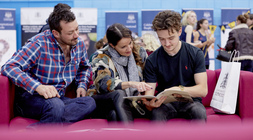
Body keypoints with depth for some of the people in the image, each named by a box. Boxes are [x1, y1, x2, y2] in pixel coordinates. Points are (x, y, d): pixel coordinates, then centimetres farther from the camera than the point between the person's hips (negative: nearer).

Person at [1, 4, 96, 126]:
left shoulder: (79, 44, 7)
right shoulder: (39, 44, -13)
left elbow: (85, 67, 29)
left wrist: (82, 85, 7)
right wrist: (38, 87, -34)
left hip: (59, 99, 7)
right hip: (30, 97, -7)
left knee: (89, 102, -27)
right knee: (55, 106, -41)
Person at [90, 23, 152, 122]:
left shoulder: (139, 53, 7)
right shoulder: (101, 58, -5)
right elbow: (104, 84, -21)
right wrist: (131, 84, -36)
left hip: (133, 104, 4)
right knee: (119, 94, -37)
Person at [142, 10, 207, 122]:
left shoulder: (195, 54, -3)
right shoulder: (152, 60, -2)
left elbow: (203, 90, -9)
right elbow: (149, 93, -6)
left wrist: (179, 89, -29)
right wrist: (150, 103, -32)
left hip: (190, 101, 0)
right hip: (165, 103, 0)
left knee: (199, 113, -33)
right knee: (156, 114, -34)